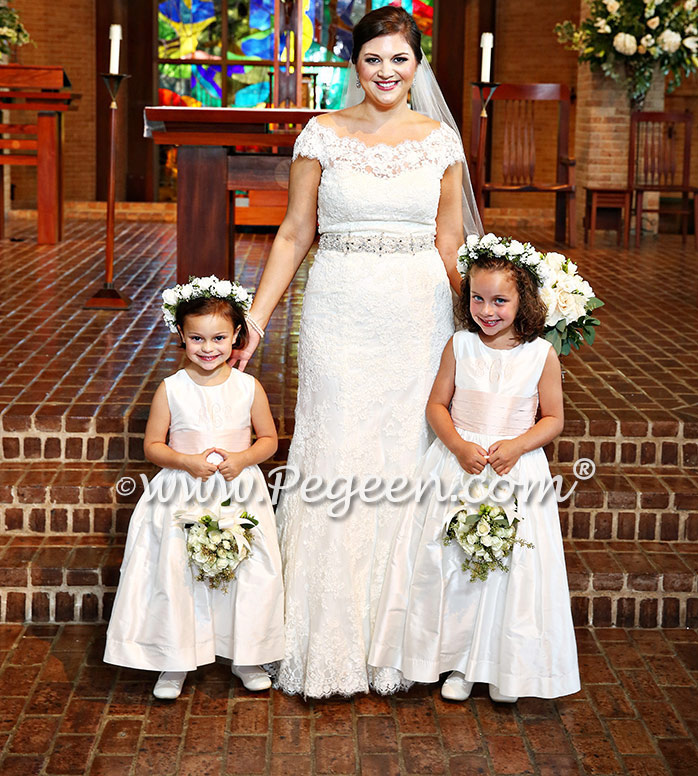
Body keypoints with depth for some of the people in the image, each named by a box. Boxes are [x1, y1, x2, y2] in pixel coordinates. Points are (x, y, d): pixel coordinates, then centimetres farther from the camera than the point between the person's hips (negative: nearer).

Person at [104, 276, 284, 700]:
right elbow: (153, 445, 1)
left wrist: (242, 459, -13)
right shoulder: (171, 390, -5)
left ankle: (245, 656, 21)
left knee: (251, 574, -1)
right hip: (182, 500, -1)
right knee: (175, 576, -4)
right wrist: (186, 462, -16)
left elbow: (269, 439, 6)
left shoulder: (249, 388, -2)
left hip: (240, 496, 1)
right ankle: (175, 660, 17)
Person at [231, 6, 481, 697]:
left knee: (408, 457, 5)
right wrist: (255, 319, -1)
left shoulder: (441, 140, 7)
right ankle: (331, 640, 11)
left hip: (419, 318, 2)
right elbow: (294, 235, 4)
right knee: (335, 459, -1)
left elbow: (449, 244, 12)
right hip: (340, 315, -1)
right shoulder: (323, 134, 2)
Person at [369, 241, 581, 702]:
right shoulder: (460, 346, -1)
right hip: (459, 467, 1)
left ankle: (506, 665, 19)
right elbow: (437, 405, 3)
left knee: (512, 568, 0)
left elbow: (553, 419, 0)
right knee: (451, 564, 2)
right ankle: (458, 662, 18)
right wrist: (459, 446, -13)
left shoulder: (541, 354, -5)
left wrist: (515, 446, -16)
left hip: (517, 471, -1)